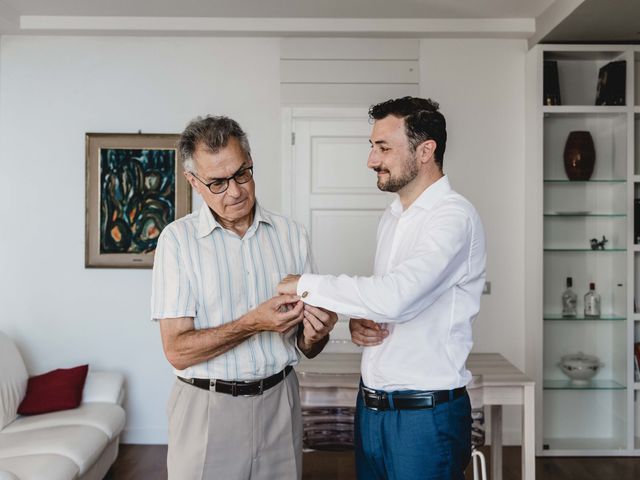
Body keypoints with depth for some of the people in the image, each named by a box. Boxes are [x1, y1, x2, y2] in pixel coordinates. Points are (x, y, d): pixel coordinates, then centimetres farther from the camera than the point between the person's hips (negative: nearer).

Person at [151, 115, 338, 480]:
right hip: (208, 410, -2)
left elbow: (306, 349, 4)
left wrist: (315, 333, -19)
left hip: (280, 404, 3)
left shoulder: (292, 234, 0)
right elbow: (177, 351, -13)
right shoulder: (178, 239, -8)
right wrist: (252, 324, -25)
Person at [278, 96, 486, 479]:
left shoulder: (453, 216, -17)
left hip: (425, 414, -7)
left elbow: (394, 296, -31)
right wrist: (358, 321, -3)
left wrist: (306, 284, -19)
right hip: (371, 405, 8)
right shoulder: (392, 217, 10)